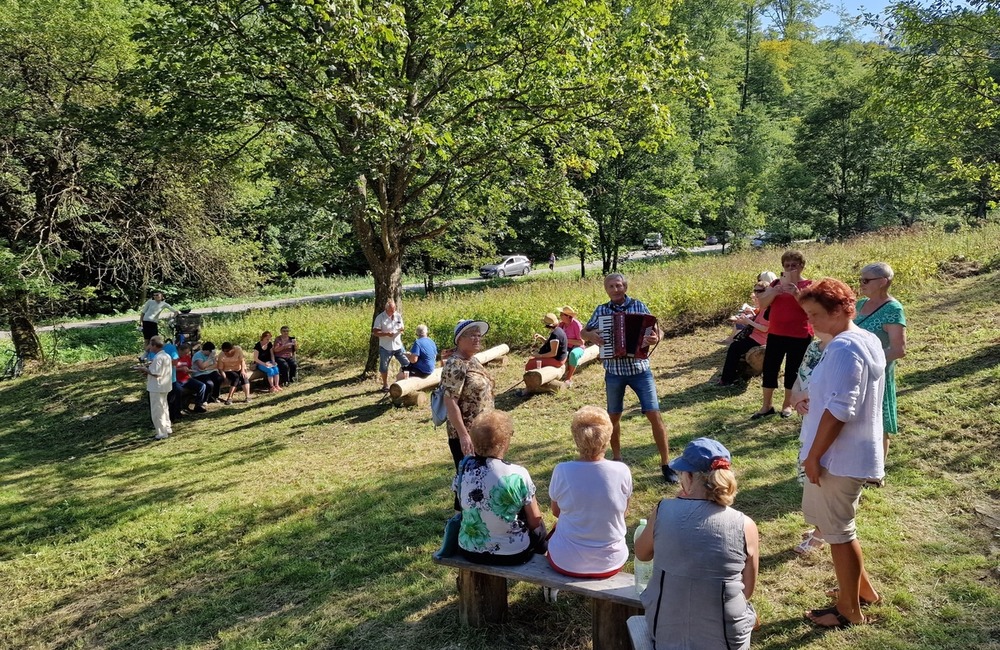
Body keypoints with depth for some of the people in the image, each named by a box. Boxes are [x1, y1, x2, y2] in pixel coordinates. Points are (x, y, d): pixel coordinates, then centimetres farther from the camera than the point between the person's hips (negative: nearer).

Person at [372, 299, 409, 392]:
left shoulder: (398, 316, 3)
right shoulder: (380, 318, -9)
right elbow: (375, 332, -13)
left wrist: (401, 330, -12)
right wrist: (387, 334, -27)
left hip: (398, 346, 3)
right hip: (385, 347, -3)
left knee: (407, 364, 1)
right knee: (384, 367, 7)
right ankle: (385, 385, 26)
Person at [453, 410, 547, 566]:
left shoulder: (464, 467, -13)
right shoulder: (518, 475, -24)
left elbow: (461, 504, 4)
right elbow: (534, 520, -13)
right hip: (511, 555, -4)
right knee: (539, 528, 27)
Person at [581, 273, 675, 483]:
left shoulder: (639, 306, -2)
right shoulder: (601, 310, 1)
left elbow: (655, 330, 0)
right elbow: (583, 332, 10)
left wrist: (655, 338, -23)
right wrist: (592, 336, -12)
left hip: (640, 369, -1)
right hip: (614, 371, 2)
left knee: (654, 415, -6)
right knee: (614, 417, 13)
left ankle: (665, 464, 5)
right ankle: (617, 459, 33)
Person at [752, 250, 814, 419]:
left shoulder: (808, 285, -4)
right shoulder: (776, 283, 7)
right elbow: (762, 304, -1)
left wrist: (796, 294, -30)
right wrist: (774, 292, -19)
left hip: (799, 336, -4)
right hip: (776, 334, 4)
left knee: (792, 370, 6)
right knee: (769, 368, 4)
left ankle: (787, 405, 22)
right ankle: (767, 406, 15)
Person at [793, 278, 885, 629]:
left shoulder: (842, 347, -24)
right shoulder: (868, 339, 9)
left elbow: (839, 410, -27)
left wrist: (813, 455, -19)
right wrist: (811, 401, 5)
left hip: (839, 457, -10)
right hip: (854, 452, 10)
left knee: (837, 531, 6)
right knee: (838, 524, 25)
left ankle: (849, 610, 23)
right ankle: (863, 588, 40)